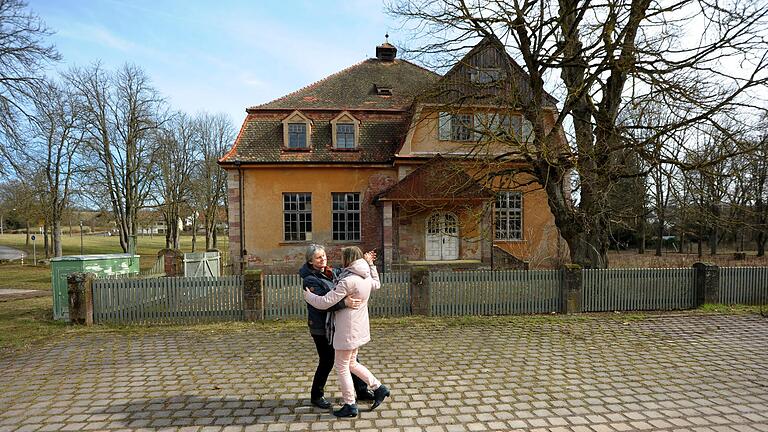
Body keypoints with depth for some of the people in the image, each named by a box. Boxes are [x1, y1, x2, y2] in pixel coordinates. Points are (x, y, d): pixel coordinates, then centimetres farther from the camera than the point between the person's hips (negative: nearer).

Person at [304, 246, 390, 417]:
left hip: (348, 331, -9)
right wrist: (370, 264, 30)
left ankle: (350, 406, 15)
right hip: (359, 329, 9)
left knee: (341, 366, 6)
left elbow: (325, 302, -22)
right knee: (351, 364, 23)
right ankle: (378, 388, 24)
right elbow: (377, 284, 31)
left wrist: (308, 296, -4)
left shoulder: (348, 281, -23)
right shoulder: (367, 277, 5)